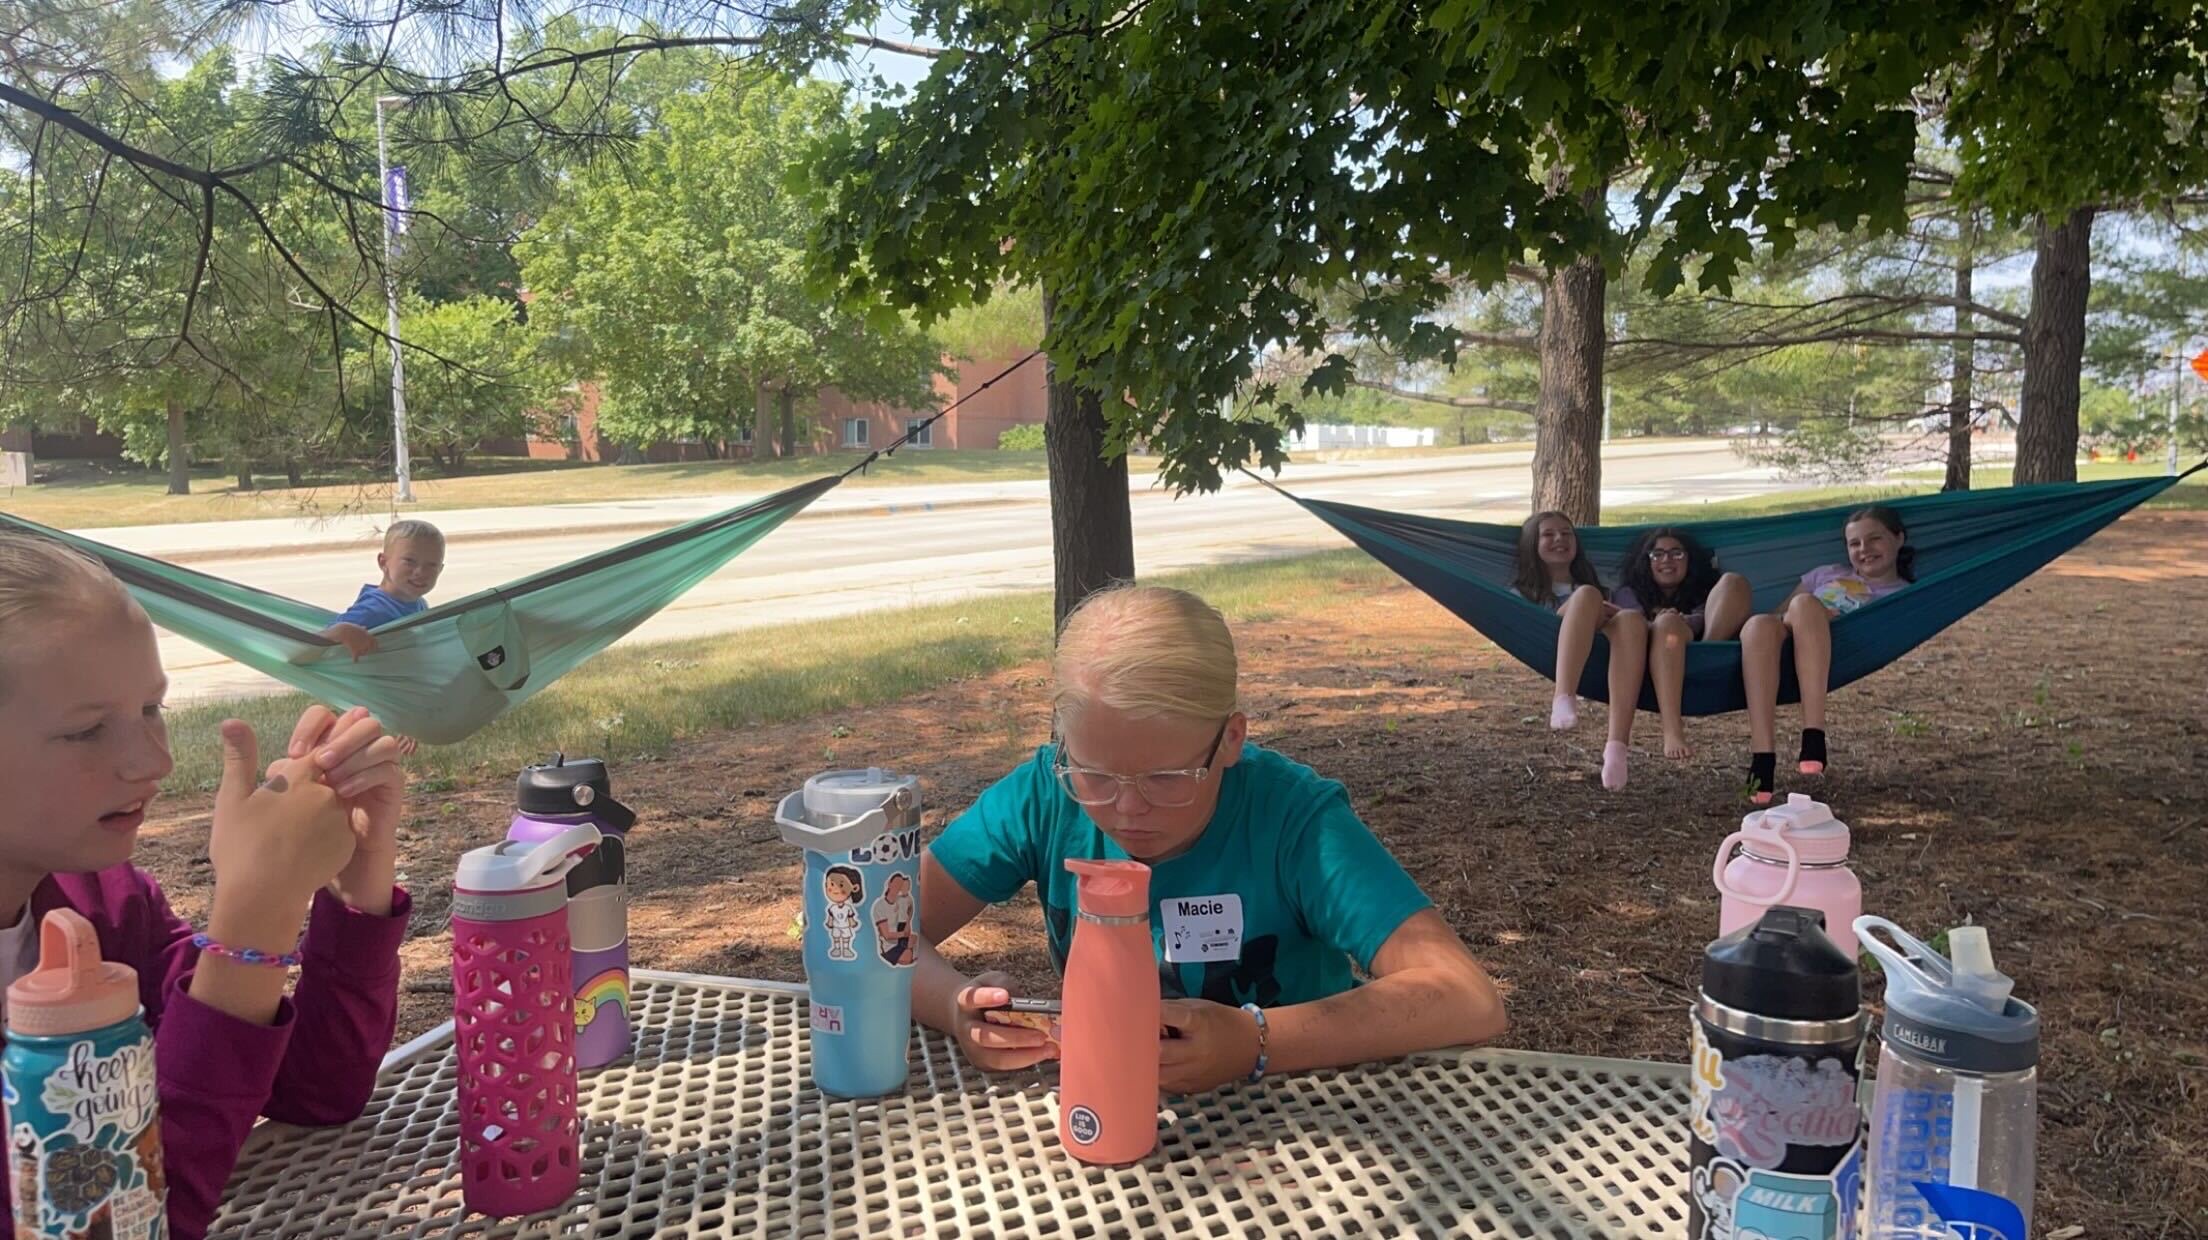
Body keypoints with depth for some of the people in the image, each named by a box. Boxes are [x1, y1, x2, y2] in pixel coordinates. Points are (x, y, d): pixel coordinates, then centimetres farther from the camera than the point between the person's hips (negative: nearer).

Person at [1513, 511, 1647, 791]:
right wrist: (1572, 609, -8)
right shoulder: (1526, 592, 29)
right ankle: (1564, 700, -55)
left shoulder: (1595, 586, 40)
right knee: (1587, 596, -30)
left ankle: (1617, 745, -54)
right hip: (1552, 652, -2)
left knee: (1632, 618, -33)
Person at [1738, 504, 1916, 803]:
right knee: (1760, 624, -35)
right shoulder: (1828, 574, 37)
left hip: (1839, 654, -2)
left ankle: (1814, 740, -45)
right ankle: (1763, 757, -46)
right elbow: (1777, 614, 27)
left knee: (1804, 605, -35)